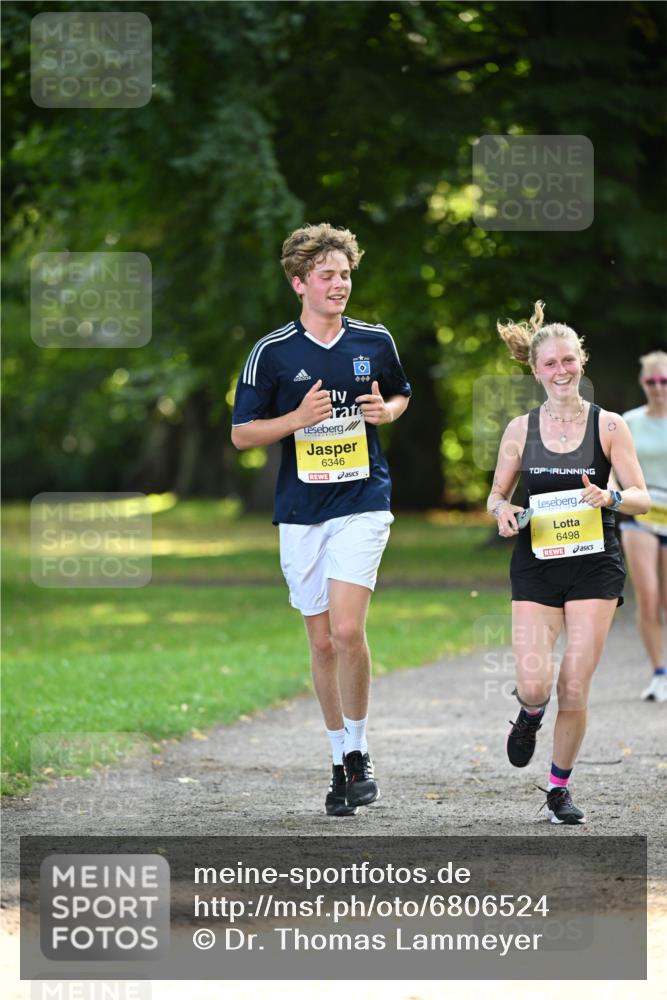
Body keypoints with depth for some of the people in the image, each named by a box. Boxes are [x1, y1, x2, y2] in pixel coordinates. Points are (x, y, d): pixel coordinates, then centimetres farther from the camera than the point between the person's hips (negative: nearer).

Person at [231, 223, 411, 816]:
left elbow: (401, 395, 21)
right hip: (301, 513, 1)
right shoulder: (272, 352, -1)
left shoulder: (376, 342, 4)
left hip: (363, 504, -1)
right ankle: (340, 761, 20)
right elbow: (242, 434, 1)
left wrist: (387, 411, -2)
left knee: (347, 631, -16)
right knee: (322, 641, 6)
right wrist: (299, 418, -14)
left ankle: (359, 750, 1)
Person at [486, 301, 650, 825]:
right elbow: (497, 494, 14)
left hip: (595, 566, -1)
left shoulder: (608, 425, -1)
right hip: (536, 566, 1)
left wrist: (609, 497, -24)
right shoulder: (521, 429, 4)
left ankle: (561, 787, 16)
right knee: (534, 683, -12)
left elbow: (641, 498, -2)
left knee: (575, 689, -4)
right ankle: (530, 716, 26)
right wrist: (503, 511, -10)